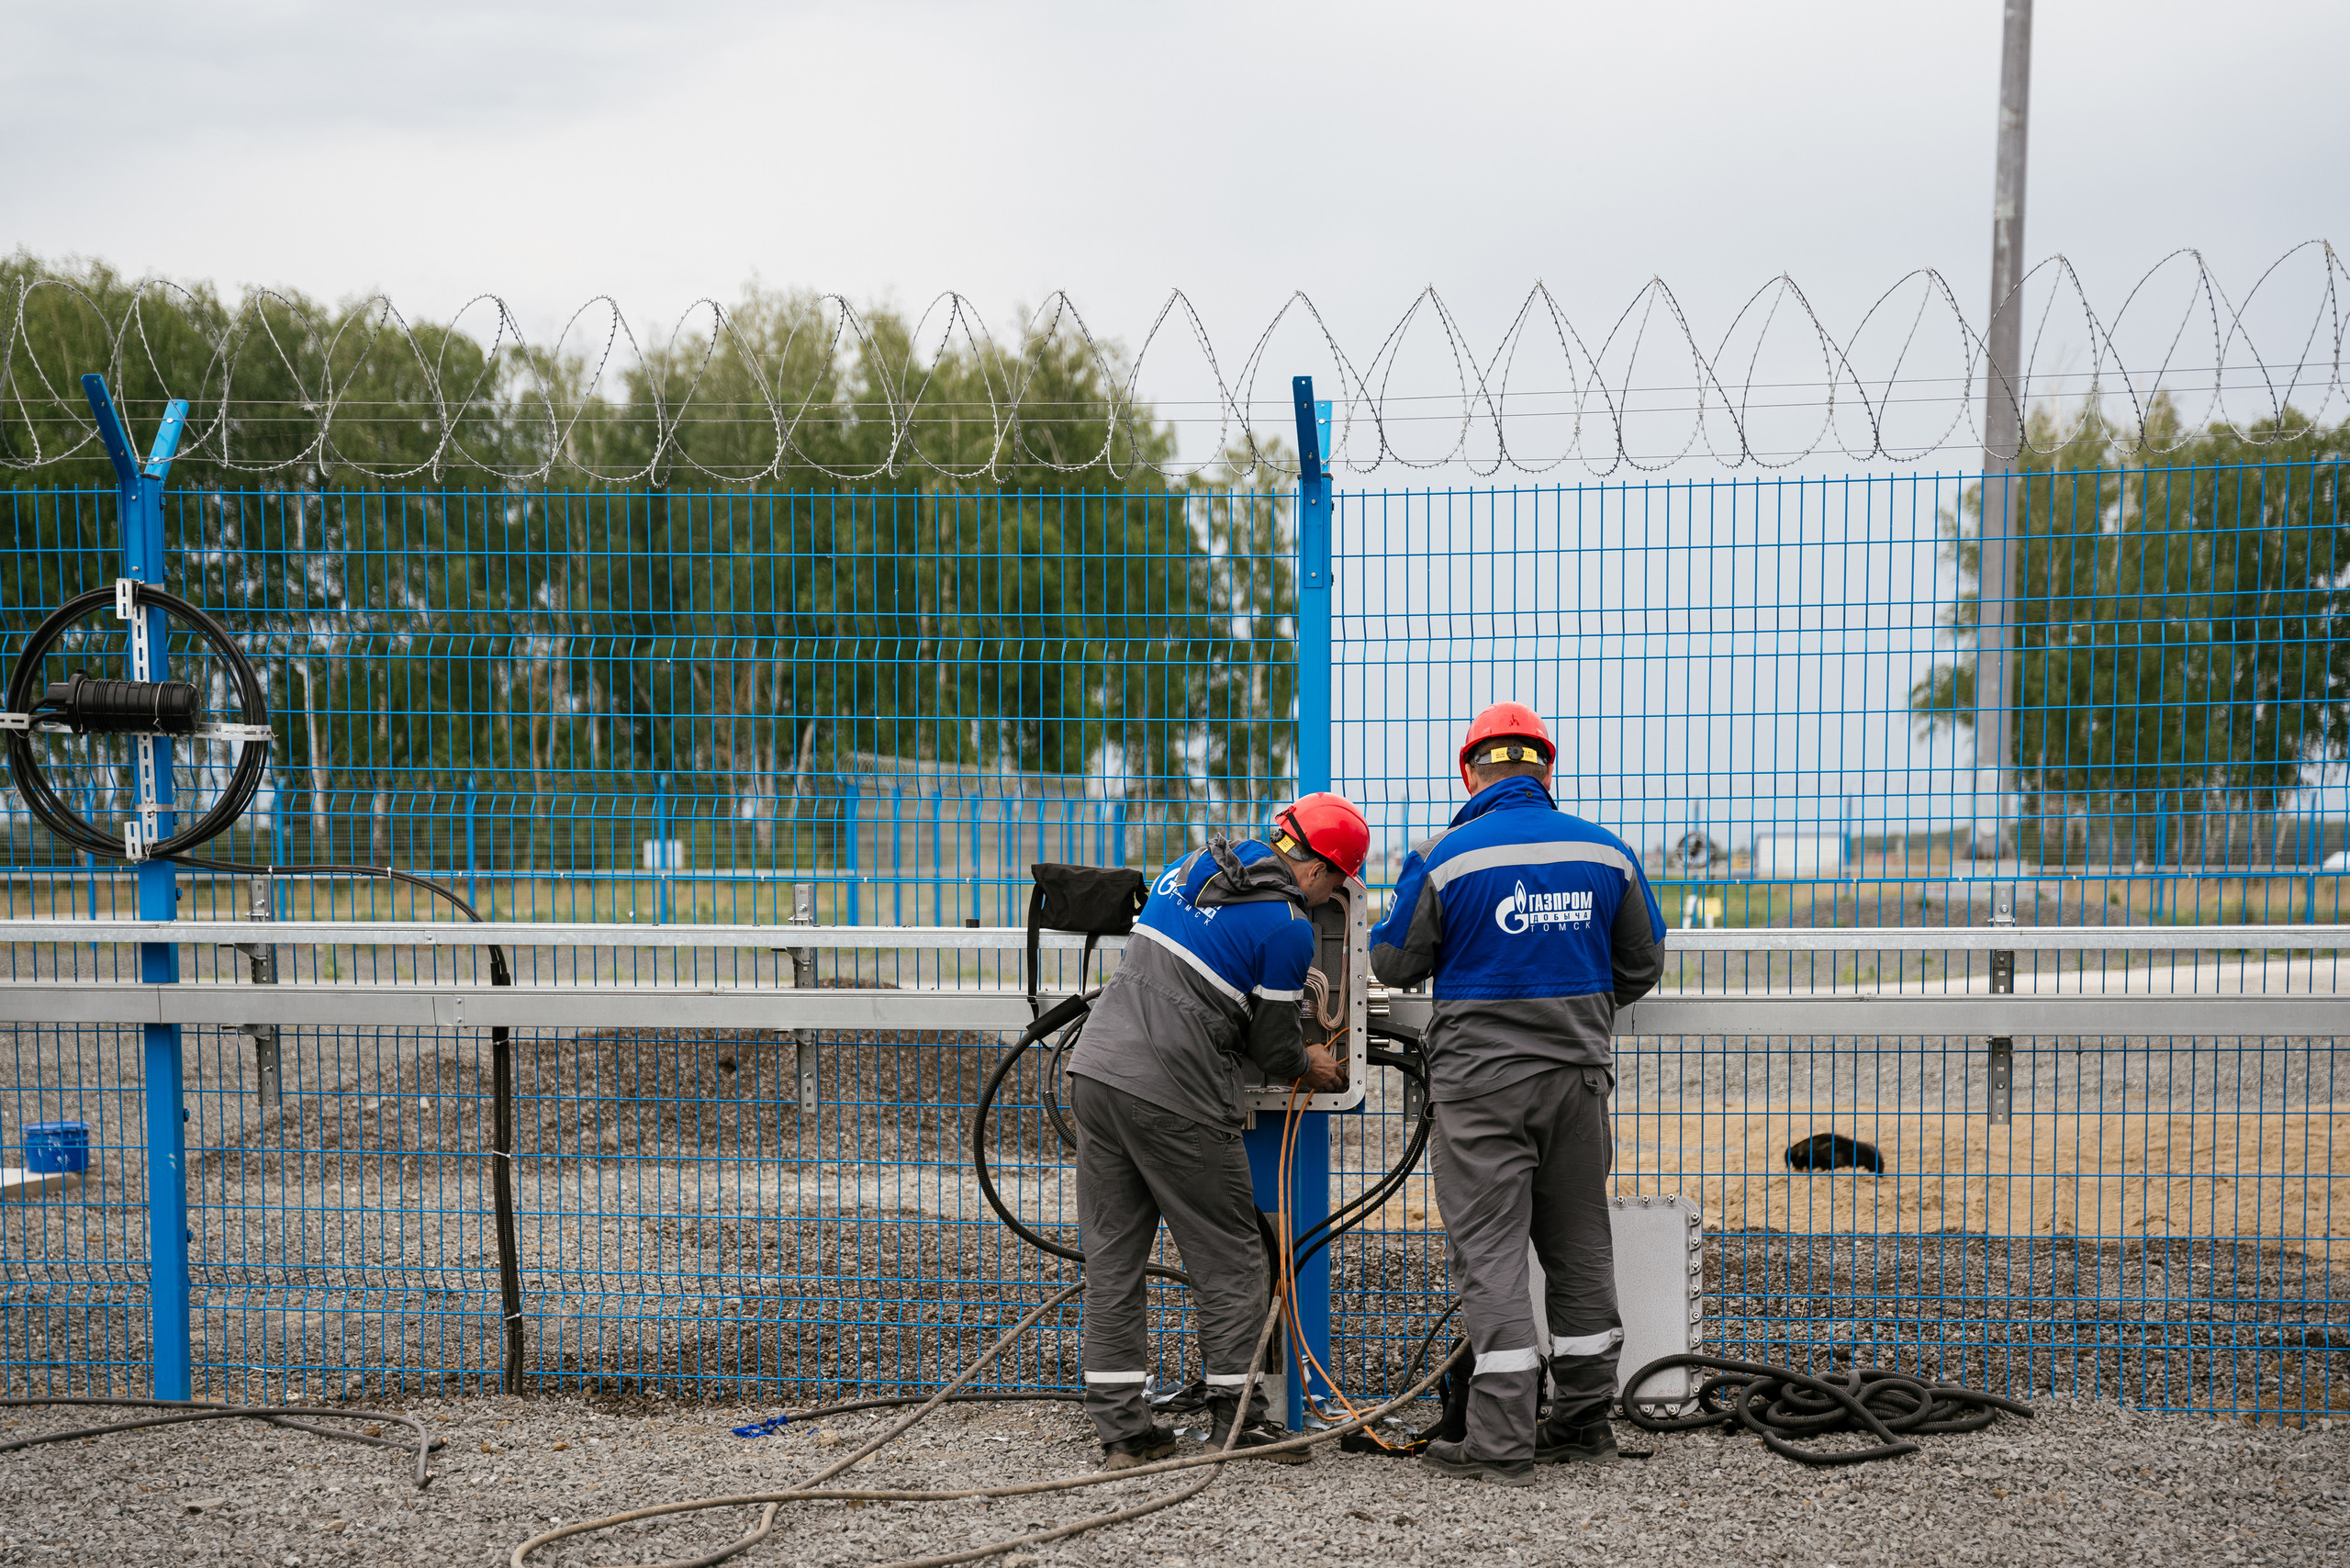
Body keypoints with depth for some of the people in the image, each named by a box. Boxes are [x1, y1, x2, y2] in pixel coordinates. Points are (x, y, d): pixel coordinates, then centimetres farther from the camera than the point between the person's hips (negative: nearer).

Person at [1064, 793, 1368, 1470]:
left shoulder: (1191, 866, 14)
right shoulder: (1289, 925, -9)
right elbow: (1275, 1048, -2)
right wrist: (1312, 1066, 20)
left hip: (1095, 1067, 7)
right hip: (1173, 1100, -7)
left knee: (1112, 1255, 9)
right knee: (1230, 1260, 7)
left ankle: (1121, 1429, 11)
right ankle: (1239, 1419, 10)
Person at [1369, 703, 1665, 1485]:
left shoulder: (1444, 857, -10)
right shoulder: (1605, 851, 2)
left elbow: (1394, 963, -1)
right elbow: (1641, 965, 12)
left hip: (1480, 1077, -4)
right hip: (1578, 1072, 4)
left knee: (1490, 1252, -2)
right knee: (1579, 1244, 15)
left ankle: (1501, 1443, -4)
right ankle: (1585, 1422, 24)